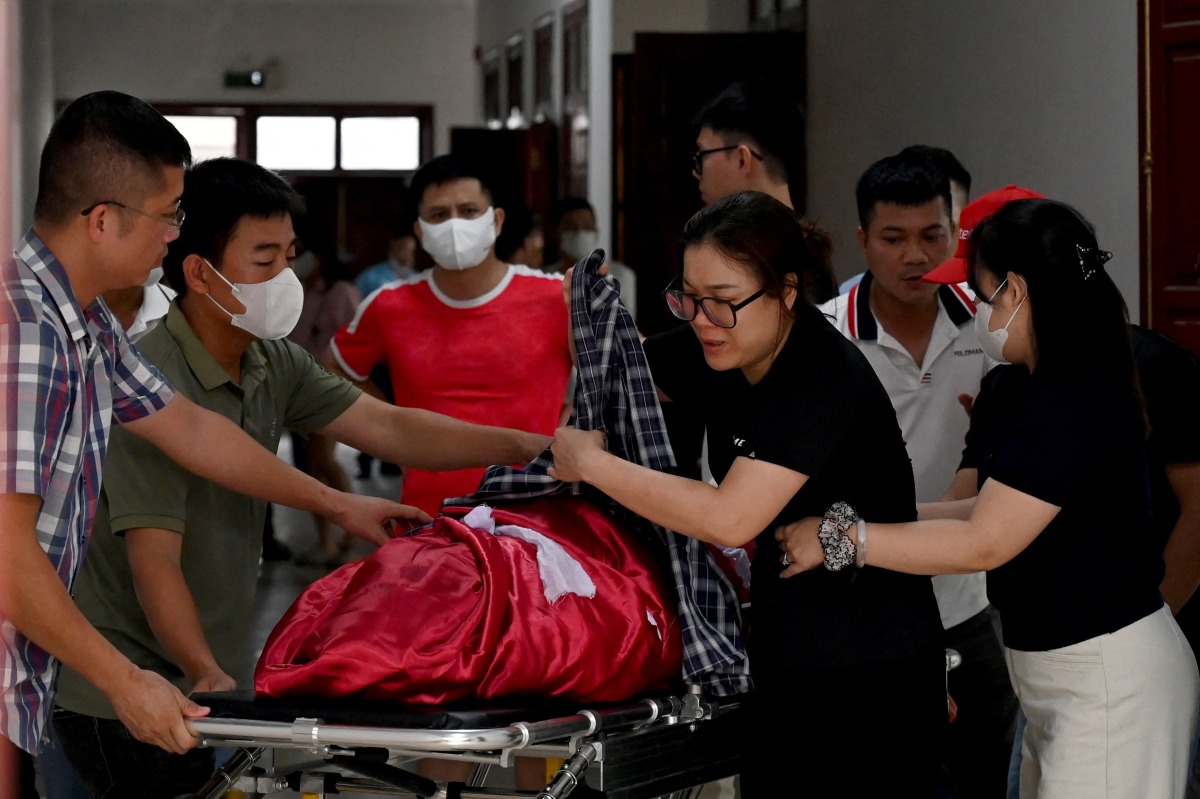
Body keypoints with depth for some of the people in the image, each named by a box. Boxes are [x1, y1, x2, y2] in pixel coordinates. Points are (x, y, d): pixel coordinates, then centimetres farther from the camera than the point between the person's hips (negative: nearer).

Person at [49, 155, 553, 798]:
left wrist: (528, 448, -6)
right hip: (123, 696, -8)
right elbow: (153, 559, -27)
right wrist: (207, 672, -38)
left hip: (207, 682, 8)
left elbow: (388, 429, 3)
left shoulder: (274, 365, 7)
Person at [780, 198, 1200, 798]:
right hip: (1064, 678, 10)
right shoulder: (1058, 393, 12)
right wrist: (882, 521, 9)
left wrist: (841, 538, -16)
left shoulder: (1071, 408, -22)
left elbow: (983, 543, -21)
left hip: (1107, 681, -10)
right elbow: (999, 511, 14)